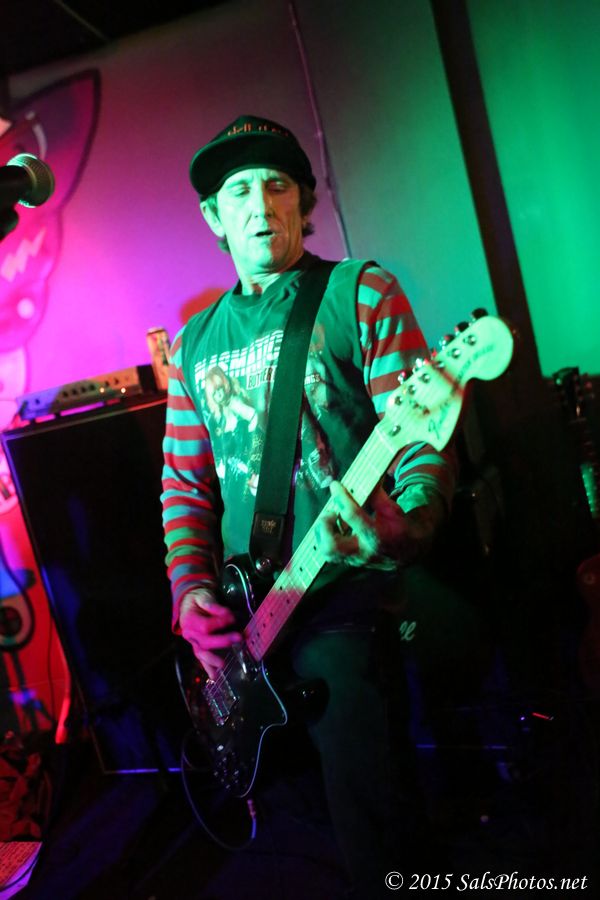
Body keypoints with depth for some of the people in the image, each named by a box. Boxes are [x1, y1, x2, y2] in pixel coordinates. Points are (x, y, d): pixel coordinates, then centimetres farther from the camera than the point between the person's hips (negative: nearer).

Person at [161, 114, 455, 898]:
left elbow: (423, 434, -9)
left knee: (375, 832, -5)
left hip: (348, 593, -5)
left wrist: (403, 526, -29)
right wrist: (191, 585, -1)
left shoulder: (358, 294, -2)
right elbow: (185, 479, 13)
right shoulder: (197, 341, 13)